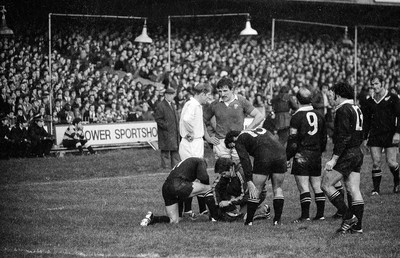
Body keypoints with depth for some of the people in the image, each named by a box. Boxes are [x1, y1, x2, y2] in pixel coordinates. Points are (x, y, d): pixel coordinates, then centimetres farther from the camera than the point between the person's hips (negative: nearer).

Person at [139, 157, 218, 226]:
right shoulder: (201, 162, 14)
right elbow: (203, 177, -3)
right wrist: (206, 185, 17)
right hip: (178, 186, -8)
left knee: (174, 221, 16)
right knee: (208, 189, 8)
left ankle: (152, 218, -1)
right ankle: (214, 217, 10)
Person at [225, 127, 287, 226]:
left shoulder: (239, 141, 16)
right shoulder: (260, 130, 34)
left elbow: (245, 161, 2)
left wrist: (249, 182, -3)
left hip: (264, 157, -5)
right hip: (280, 152, 5)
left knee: (256, 191, 7)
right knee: (277, 189, 17)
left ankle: (249, 221, 12)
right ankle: (277, 220, 14)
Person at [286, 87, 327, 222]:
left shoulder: (297, 117, -10)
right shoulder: (319, 115, 9)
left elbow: (293, 141, -12)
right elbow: (324, 138, 16)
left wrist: (287, 157, -5)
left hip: (301, 156, -6)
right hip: (316, 155, 6)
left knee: (303, 187, -6)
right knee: (317, 187, 10)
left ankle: (305, 215, -8)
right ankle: (320, 214, 12)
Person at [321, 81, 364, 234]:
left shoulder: (343, 110, -13)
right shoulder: (357, 110, 16)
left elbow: (343, 137, -21)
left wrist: (334, 159, -21)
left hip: (346, 154, -9)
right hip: (357, 153, 9)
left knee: (326, 185, -4)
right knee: (353, 190, 9)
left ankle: (348, 217, -10)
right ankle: (357, 226, 7)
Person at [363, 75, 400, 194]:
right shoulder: (369, 101, 10)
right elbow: (366, 121, 16)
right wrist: (365, 138, 11)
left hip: (390, 135, -3)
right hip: (374, 135, 3)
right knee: (376, 163, -4)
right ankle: (376, 188, 3)